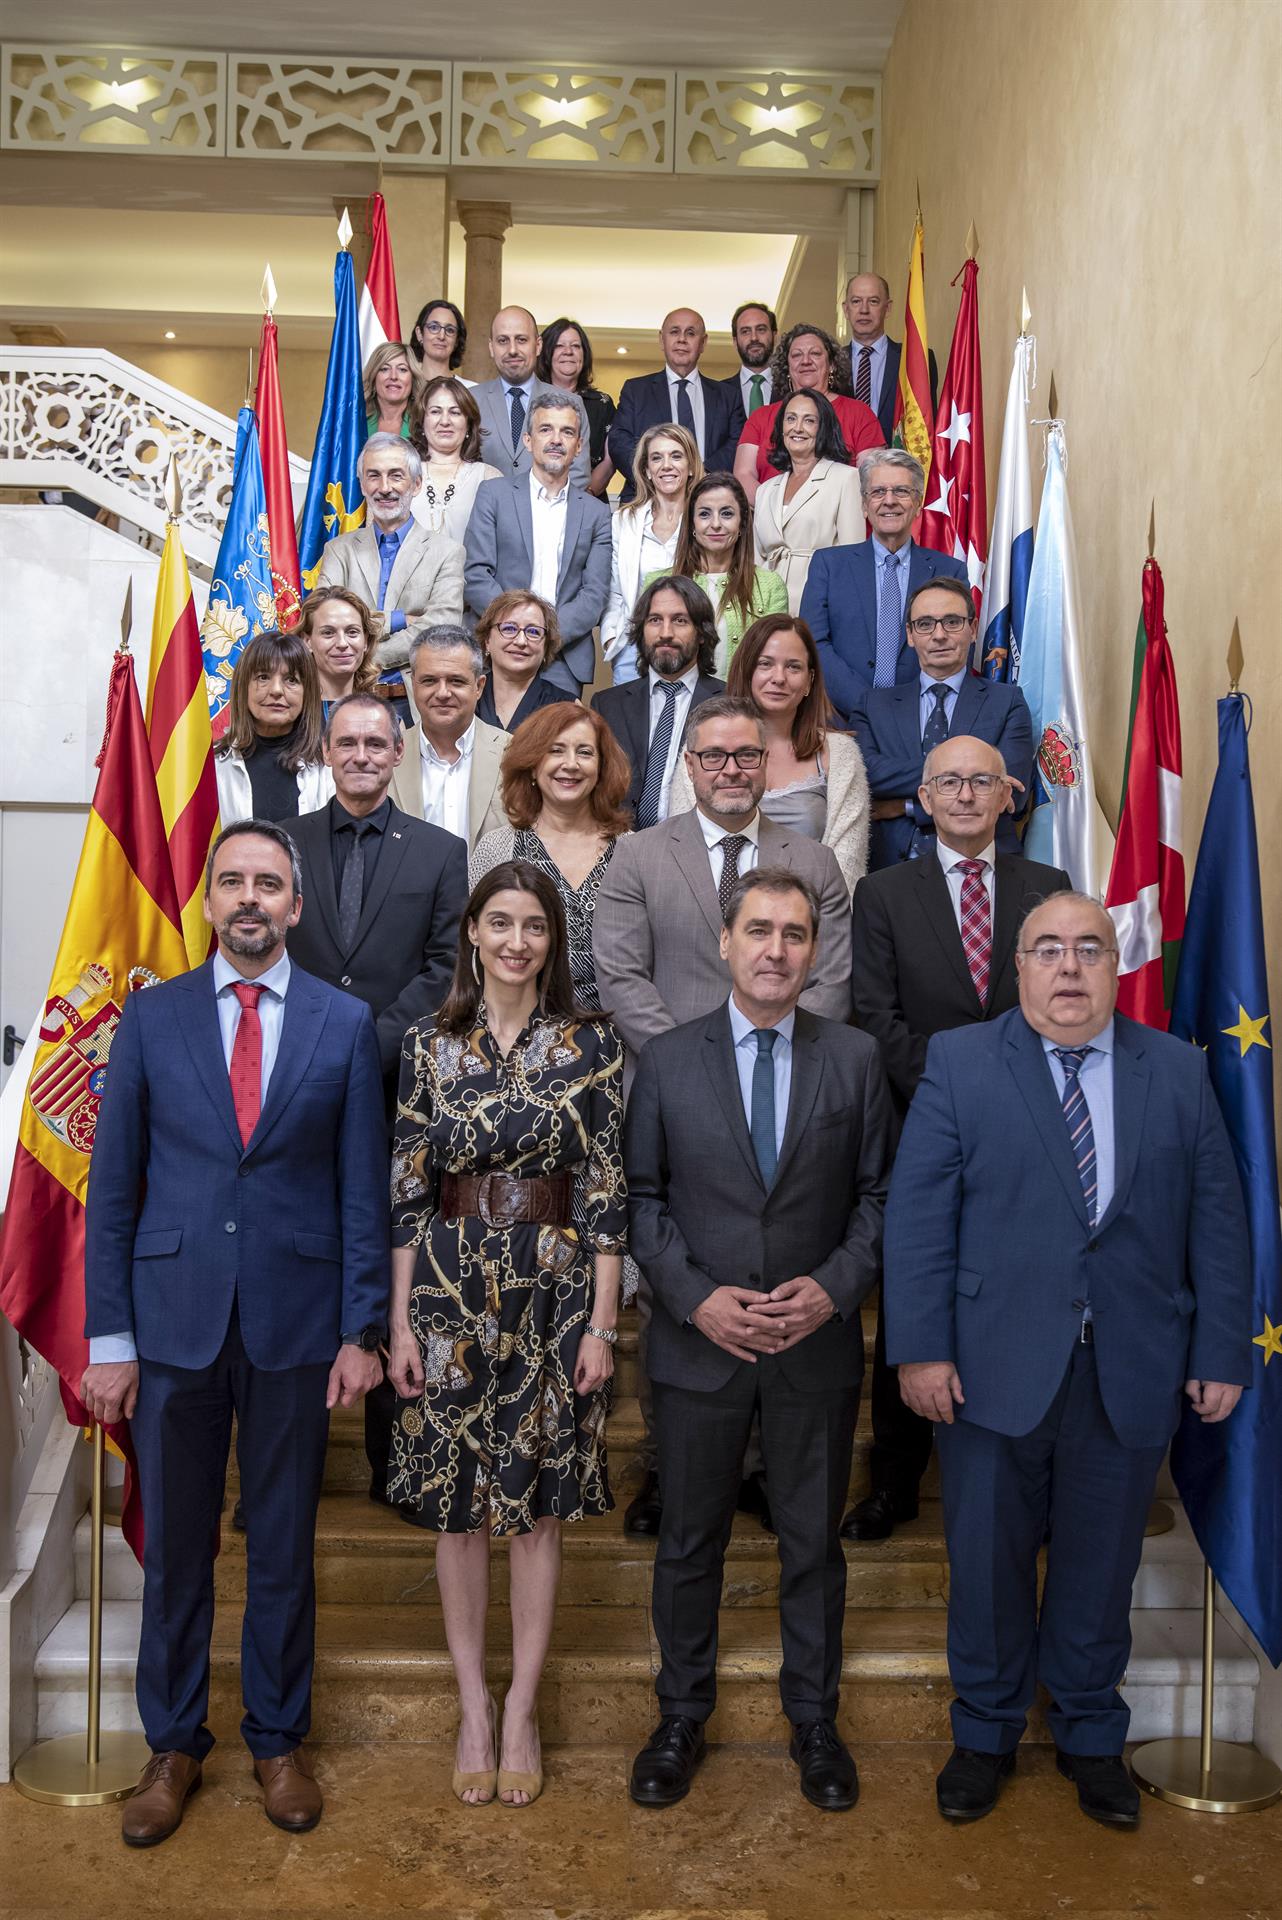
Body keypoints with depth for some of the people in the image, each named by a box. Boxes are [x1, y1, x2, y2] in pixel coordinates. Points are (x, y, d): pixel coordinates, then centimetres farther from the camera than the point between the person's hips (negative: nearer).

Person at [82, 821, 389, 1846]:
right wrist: (108, 1336, -2)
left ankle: (278, 1740, 32)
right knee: (175, 1548, 12)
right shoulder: (151, 1016, 2)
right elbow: (114, 1184, 2)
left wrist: (362, 1330, -3)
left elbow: (364, 1190, 1)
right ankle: (173, 1745, 32)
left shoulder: (346, 1023, 0)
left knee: (285, 1545, 12)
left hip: (296, 1322, 0)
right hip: (174, 1320, 1)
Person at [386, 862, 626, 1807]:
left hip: (555, 1291, -1)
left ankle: (521, 1710, 25)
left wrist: (602, 1323, -6)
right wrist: (401, 1322, 0)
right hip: (451, 1291, 1)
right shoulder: (430, 1045, 1)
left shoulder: (592, 1045, -2)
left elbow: (607, 1192, -3)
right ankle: (474, 1707, 27)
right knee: (457, 1503, 9)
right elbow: (408, 1191, 2)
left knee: (539, 1506, 8)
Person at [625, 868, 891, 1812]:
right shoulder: (667, 1059, -2)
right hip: (699, 1342, 0)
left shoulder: (856, 1058, 0)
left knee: (814, 1540, 14)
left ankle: (814, 1718, 35)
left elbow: (879, 1194, 2)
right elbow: (642, 1197, 0)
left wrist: (835, 1286, -13)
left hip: (819, 1344, 1)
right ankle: (682, 1717, 34)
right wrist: (695, 1296, -12)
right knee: (689, 1541, 13)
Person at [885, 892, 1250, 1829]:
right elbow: (917, 1213, -6)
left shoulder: (1179, 1071, 5)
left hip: (1132, 1375, 2)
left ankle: (1091, 1736, 38)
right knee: (987, 1563, 12)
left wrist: (1222, 1354, -1)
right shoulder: (959, 1062, -1)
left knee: (1100, 1565, 16)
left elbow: (1218, 1220, 4)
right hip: (995, 1367, -1)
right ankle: (987, 1734, 35)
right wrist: (920, 1348, -12)